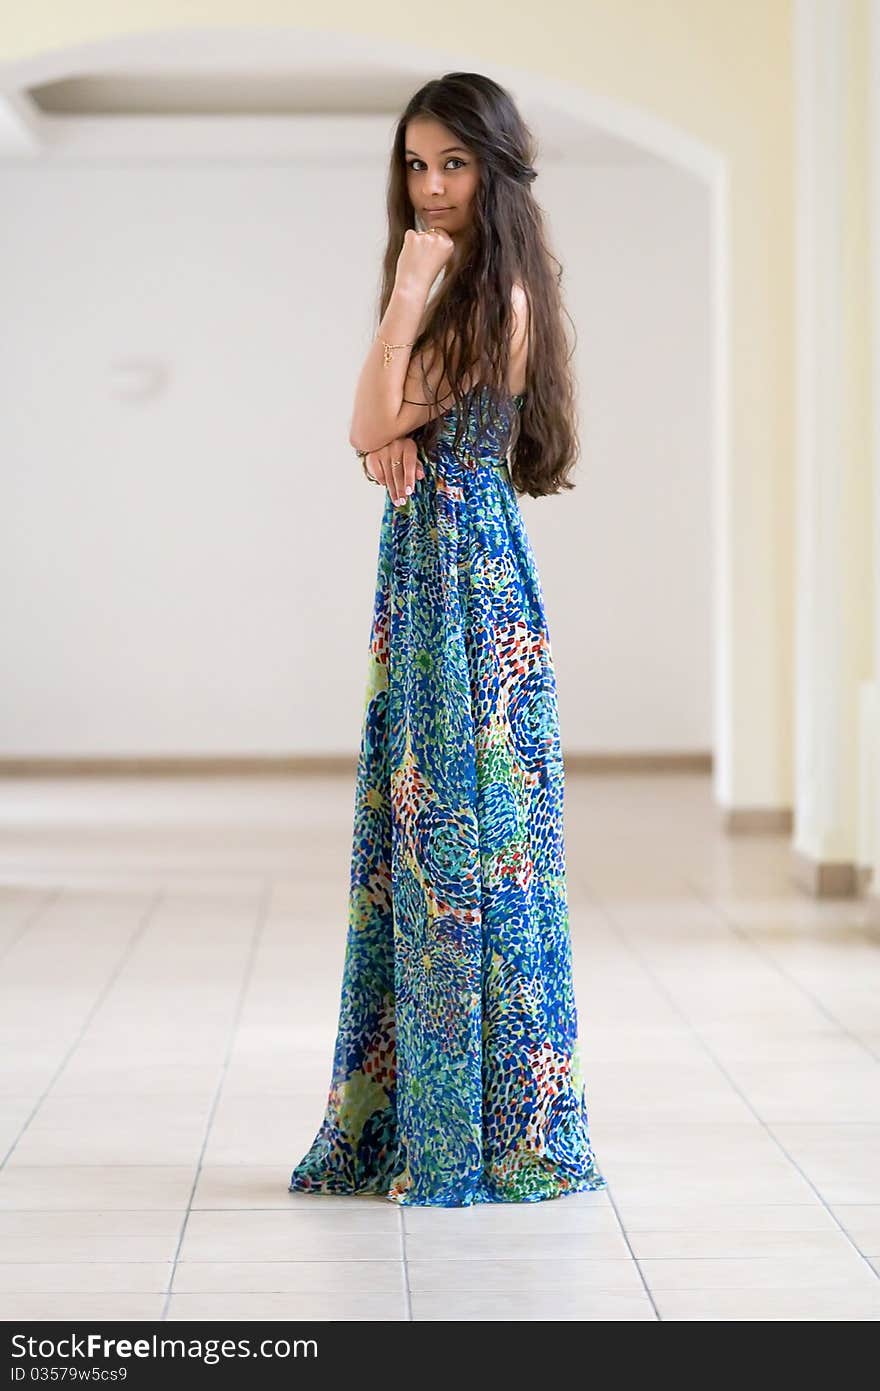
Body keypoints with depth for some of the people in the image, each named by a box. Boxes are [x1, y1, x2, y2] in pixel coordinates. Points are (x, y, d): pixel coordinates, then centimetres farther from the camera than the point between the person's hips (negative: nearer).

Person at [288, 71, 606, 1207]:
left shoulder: (497, 295, -12)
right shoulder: (453, 291, 17)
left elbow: (372, 427, -12)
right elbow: (383, 442, 9)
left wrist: (408, 290, -12)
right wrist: (399, 440, -13)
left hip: (471, 572, -9)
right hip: (422, 567, 9)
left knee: (463, 833, -5)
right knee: (418, 835, 10)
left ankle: (496, 1133, 3)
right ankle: (407, 1118, 18)